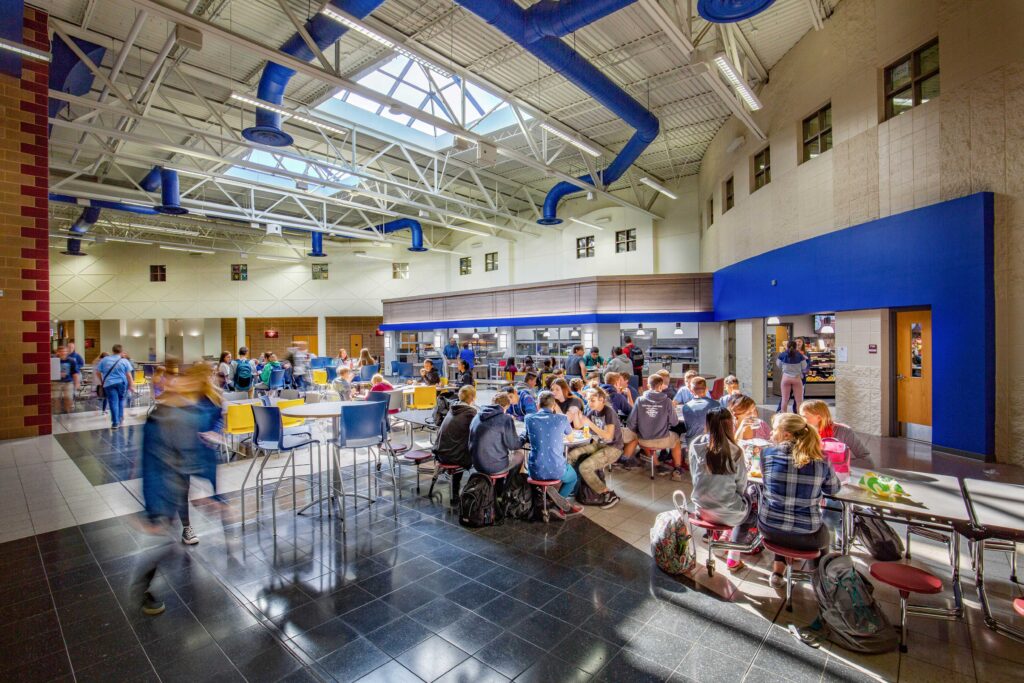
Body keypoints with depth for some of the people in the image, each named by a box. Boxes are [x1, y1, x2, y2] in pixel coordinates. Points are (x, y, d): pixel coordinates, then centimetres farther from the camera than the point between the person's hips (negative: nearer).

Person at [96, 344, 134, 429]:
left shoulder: (104, 360, 4)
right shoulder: (125, 361, -3)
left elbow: (98, 372, 9)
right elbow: (128, 375, -5)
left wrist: (102, 382, 24)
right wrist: (131, 385, 3)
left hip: (109, 384, 1)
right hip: (122, 383, -1)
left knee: (113, 403, 0)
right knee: (121, 401, 17)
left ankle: (115, 423, 0)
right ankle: (120, 418, 16)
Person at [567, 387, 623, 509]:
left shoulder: (608, 412, -18)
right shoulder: (591, 409, 3)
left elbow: (608, 437, -26)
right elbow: (577, 426, 7)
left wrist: (590, 424, -28)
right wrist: (575, 412, -10)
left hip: (613, 448, -8)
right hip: (598, 444, 8)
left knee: (584, 467, -23)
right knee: (571, 455, -7)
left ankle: (609, 495, -9)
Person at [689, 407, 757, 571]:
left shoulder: (695, 446, -10)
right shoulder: (734, 452, -19)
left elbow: (694, 477, 2)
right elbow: (741, 487, -7)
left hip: (701, 509, 5)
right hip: (727, 514, -4)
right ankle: (733, 557, 29)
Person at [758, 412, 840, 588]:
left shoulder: (768, 453, -13)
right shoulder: (821, 462, -12)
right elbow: (833, 489, 7)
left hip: (769, 529, 0)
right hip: (806, 536, 0)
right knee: (824, 534, 34)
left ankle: (777, 572, 30)